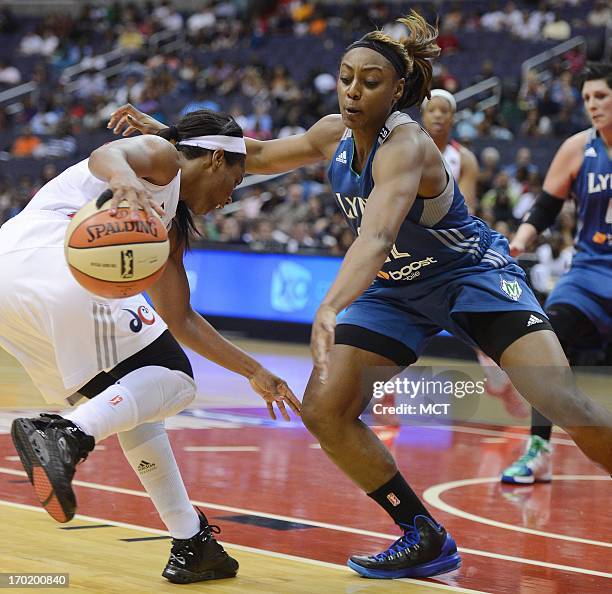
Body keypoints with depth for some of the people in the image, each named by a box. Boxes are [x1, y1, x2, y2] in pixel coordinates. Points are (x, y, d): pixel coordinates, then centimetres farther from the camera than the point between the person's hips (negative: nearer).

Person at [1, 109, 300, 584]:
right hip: (51, 262, -10)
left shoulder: (170, 226, 33)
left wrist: (254, 372, 39)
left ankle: (191, 545, 20)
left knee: (132, 402, 21)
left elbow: (179, 320, 37)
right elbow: (105, 155, -17)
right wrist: (122, 177, -41)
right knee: (173, 380, -3)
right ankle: (66, 436, -27)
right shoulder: (160, 156, 8)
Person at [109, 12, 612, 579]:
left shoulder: (405, 145, -29)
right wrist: (164, 132, 6)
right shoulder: (334, 134, -6)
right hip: (396, 290, 7)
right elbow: (261, 155, 13)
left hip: (474, 274, -7)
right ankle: (426, 539, 4)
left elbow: (376, 236, -46)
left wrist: (330, 309, -62)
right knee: (323, 410, -7)